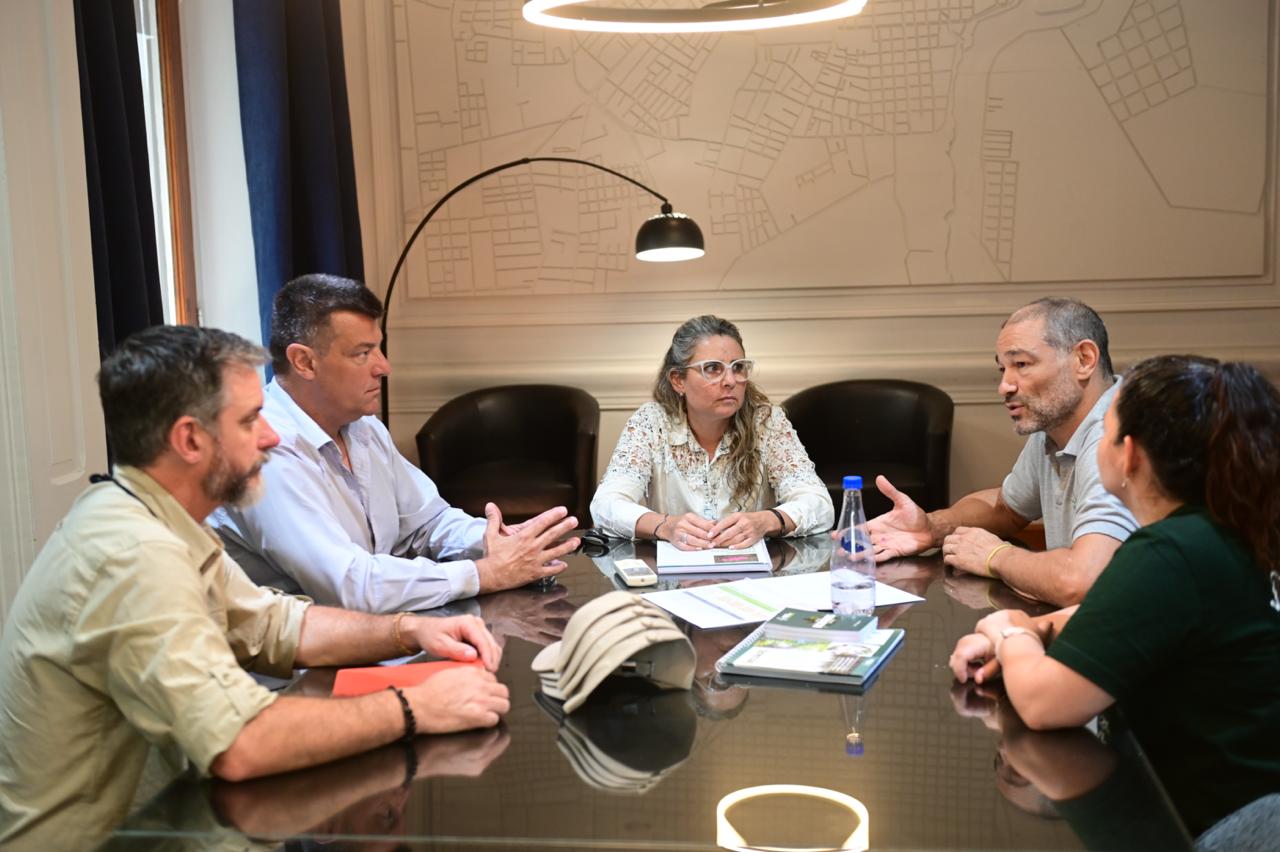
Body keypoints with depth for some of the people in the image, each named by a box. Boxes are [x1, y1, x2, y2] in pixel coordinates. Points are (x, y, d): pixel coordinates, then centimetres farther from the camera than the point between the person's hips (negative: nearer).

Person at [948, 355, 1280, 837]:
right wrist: (1035, 629, 1)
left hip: (1217, 826, -8)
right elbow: (1120, 614, 17)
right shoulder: (1233, 529, 1)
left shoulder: (1171, 554, -27)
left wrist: (1010, 635, -8)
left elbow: (1041, 702, -28)